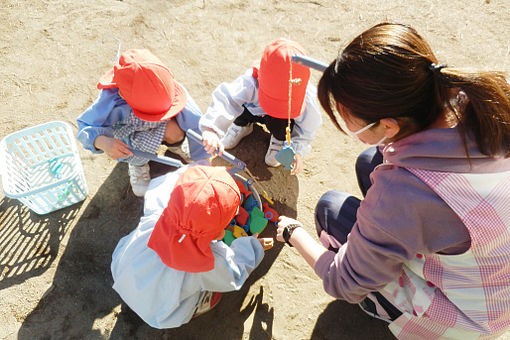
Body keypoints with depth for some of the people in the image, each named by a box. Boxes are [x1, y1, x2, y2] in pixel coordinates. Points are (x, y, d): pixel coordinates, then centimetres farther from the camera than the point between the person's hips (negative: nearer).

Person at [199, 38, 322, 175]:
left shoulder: (306, 97, -36)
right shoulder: (250, 83, -43)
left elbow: (307, 128, -20)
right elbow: (225, 100, -55)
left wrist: (298, 151, -29)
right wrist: (210, 130, -70)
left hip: (284, 119, -1)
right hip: (254, 111, 2)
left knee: (278, 122, -36)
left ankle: (279, 140, 1)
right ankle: (242, 126, 7)